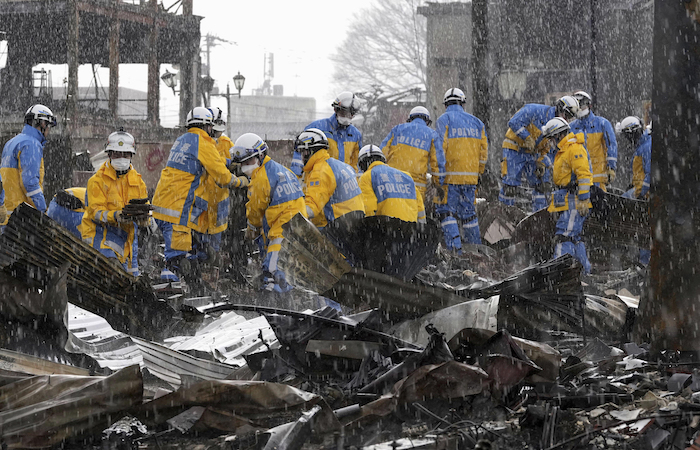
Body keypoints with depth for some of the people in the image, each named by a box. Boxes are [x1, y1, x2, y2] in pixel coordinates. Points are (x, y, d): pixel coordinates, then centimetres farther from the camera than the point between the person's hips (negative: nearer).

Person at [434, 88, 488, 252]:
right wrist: (478, 173, 19)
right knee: (468, 212, 13)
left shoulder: (444, 120, -4)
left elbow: (440, 149, -11)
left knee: (446, 210, -1)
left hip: (451, 176, -5)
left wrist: (440, 177, -12)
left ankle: (455, 247, -14)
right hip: (470, 177, 5)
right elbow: (483, 150, 11)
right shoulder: (476, 122, 12)